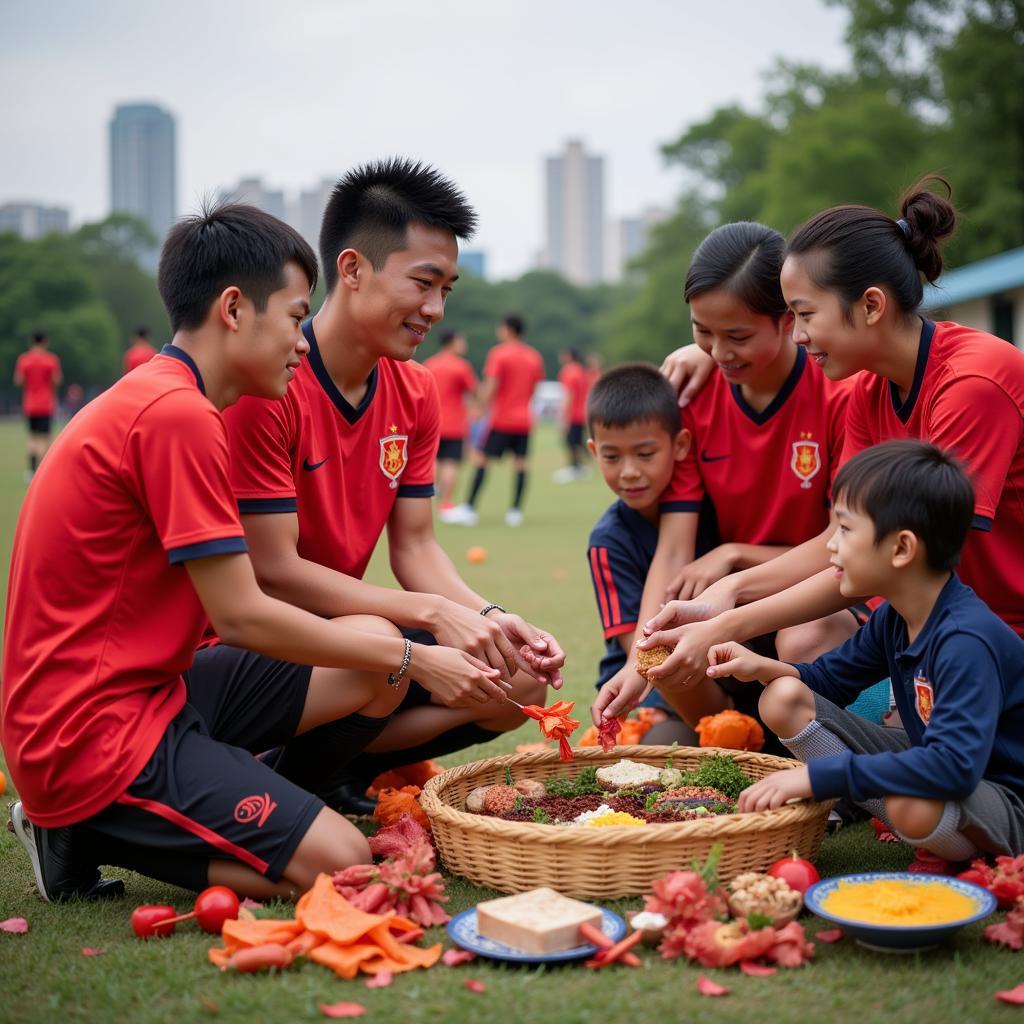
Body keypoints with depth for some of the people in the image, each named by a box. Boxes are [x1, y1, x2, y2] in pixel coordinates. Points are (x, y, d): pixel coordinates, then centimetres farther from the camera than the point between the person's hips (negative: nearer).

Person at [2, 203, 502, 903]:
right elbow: (241, 616, -18)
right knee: (341, 867, -15)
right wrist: (414, 658, -8)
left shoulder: (152, 400, 13)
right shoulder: (178, 413, -19)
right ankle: (87, 835, 0)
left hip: (145, 686, 10)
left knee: (377, 651, 6)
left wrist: (395, 650, 10)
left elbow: (229, 605, 11)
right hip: (92, 735, -10)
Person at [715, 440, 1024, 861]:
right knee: (784, 698, -3)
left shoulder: (967, 640, -29)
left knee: (913, 806, -42)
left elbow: (955, 765, -39)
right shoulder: (893, 619, -2)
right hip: (931, 769, 7)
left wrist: (816, 775, -39)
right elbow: (828, 679, 14)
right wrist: (764, 667, -9)